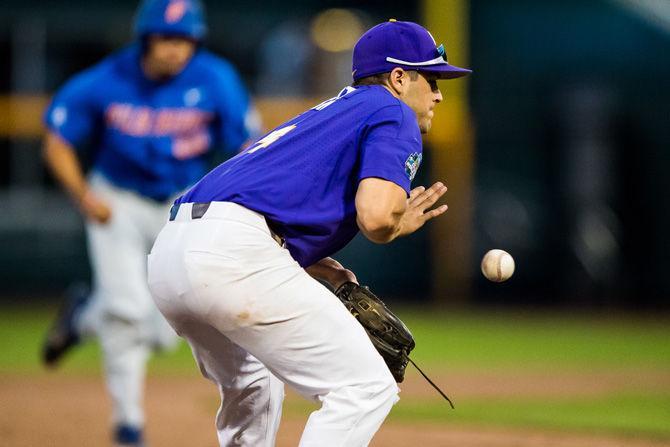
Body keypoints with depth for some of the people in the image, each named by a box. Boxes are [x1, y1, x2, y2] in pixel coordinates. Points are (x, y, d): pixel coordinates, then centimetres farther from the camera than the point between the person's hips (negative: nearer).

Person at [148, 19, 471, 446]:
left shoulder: (326, 114, 32)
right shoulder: (395, 115, 6)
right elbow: (375, 215, -12)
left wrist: (307, 263, 20)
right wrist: (398, 225, 11)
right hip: (233, 255, -9)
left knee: (253, 386, 33)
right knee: (366, 387, -7)